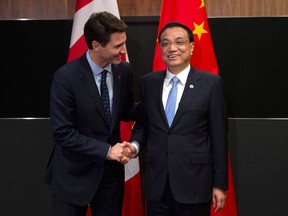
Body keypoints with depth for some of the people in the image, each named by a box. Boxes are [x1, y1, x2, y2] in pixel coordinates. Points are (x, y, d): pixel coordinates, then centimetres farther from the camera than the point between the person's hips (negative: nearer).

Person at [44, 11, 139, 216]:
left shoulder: (124, 70, -3)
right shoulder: (66, 77, -18)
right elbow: (63, 132, -19)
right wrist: (106, 150, -21)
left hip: (111, 170, 4)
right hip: (74, 173, -4)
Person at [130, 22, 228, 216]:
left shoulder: (211, 83, -3)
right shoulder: (148, 82, 7)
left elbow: (218, 136, -3)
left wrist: (220, 184, -3)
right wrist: (135, 145, -6)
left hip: (194, 181, -3)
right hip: (157, 182, 3)